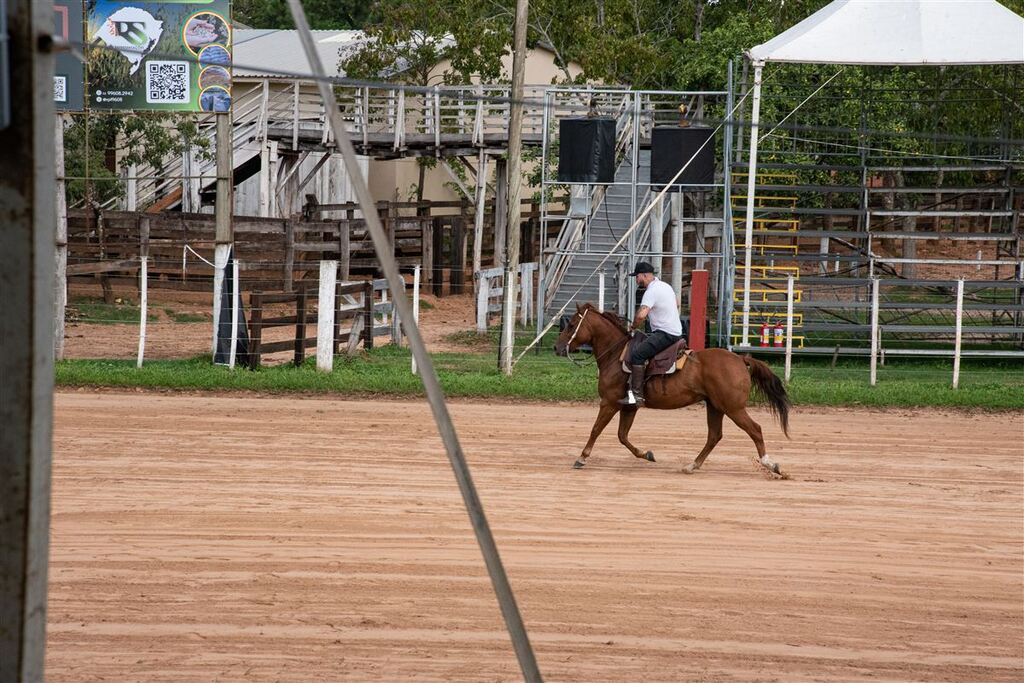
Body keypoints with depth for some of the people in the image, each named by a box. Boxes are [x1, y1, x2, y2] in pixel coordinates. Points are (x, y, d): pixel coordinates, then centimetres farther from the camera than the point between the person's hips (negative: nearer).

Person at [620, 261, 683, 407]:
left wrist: (634, 327, -12)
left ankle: (637, 394, -30)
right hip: (676, 331, 11)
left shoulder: (651, 292, -17)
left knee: (637, 354, -22)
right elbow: (677, 305, 36)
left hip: (665, 334, -11)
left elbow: (641, 315, -31)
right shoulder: (666, 286, 16)